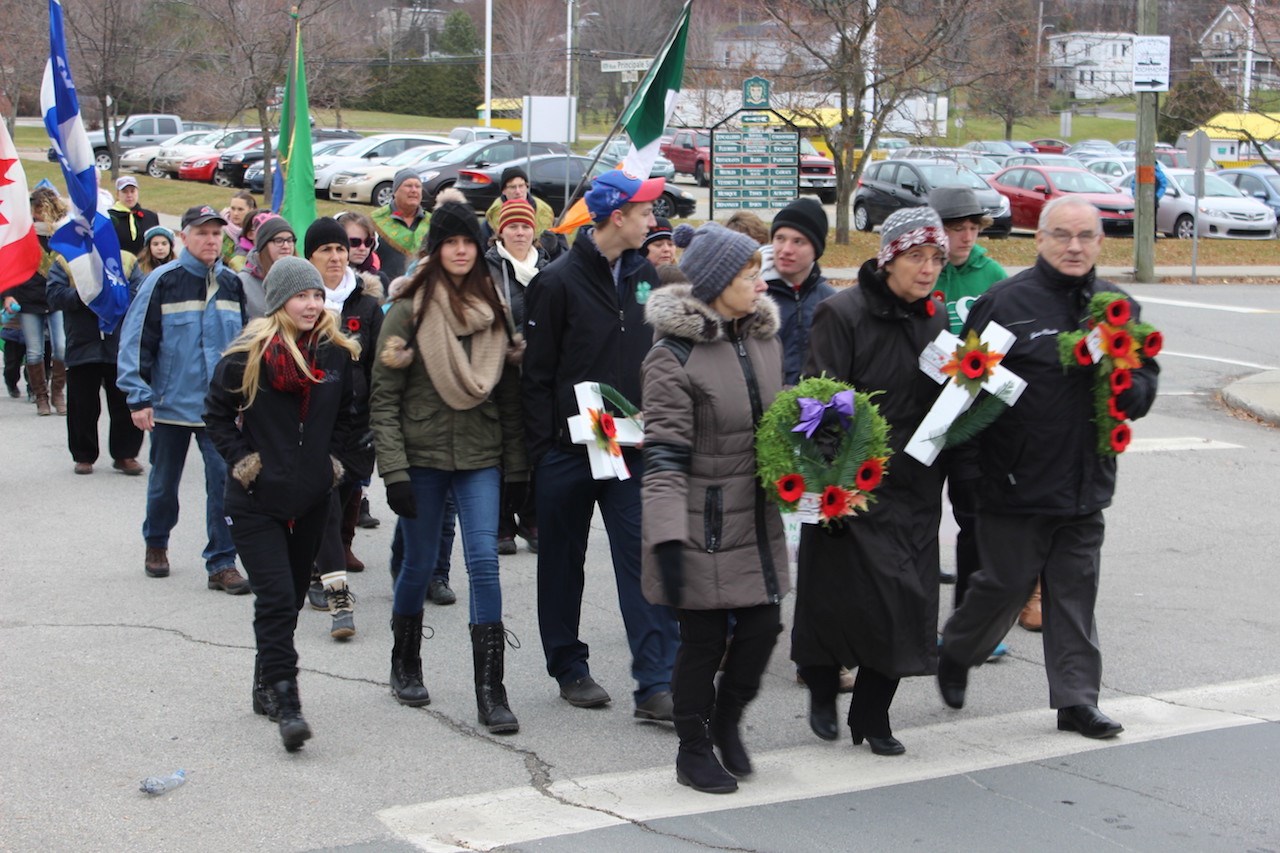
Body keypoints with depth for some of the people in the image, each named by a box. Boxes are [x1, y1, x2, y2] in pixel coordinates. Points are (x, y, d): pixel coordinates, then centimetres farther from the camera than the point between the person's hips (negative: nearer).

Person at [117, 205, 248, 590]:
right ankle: (156, 545, 37)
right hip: (171, 403, -2)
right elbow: (136, 341, -8)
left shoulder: (232, 284, 6)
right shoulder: (163, 281, -7)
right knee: (164, 482, 14)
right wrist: (139, 398, -11)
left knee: (225, 481, -8)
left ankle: (221, 564, 0)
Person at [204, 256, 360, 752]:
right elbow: (216, 413, 2)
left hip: (311, 498, 5)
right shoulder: (249, 354, -8)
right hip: (256, 500, -5)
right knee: (276, 598, -13)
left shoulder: (336, 354, 4)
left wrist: (331, 458, 9)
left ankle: (266, 687, 29)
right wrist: (241, 459, -7)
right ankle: (286, 706, -13)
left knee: (291, 597, 13)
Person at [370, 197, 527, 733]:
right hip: (423, 454, -2)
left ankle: (491, 694, -7)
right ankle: (405, 665, 34)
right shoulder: (409, 311, -3)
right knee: (419, 564, 9)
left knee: (485, 562, -9)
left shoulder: (493, 310, 7)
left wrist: (516, 465, 6)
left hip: (481, 456, 2)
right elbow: (383, 400, -5)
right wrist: (394, 471, -12)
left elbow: (509, 394, 10)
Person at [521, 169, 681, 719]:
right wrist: (541, 446, -11)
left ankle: (656, 684, -6)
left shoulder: (645, 276, 9)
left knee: (645, 559, -4)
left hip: (632, 447, 4)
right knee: (562, 563, 9)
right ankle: (569, 669, 24)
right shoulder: (557, 281, -7)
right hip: (567, 447, -4)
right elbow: (537, 373, -7)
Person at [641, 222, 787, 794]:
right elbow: (664, 453, -17)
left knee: (764, 625, 6)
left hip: (758, 519, 7)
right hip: (704, 525, -6)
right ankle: (694, 751, 21)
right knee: (704, 638, 2)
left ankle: (727, 720, 32)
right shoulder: (674, 355, -14)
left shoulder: (764, 340, 9)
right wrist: (667, 537, -22)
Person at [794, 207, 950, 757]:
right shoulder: (843, 314, -10)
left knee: (905, 602, 3)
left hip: (915, 488, 6)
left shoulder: (936, 319, 10)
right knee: (839, 595, 0)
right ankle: (822, 694, 26)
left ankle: (871, 715, 15)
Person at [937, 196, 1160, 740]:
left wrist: (1121, 385, -9)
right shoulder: (1005, 301, -8)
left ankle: (1077, 699, 18)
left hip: (1086, 485, 5)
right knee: (1006, 583, 5)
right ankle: (957, 654, 31)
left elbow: (1145, 384, 13)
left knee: (1076, 592, 10)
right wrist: (973, 463, -20)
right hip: (1015, 483, -5)